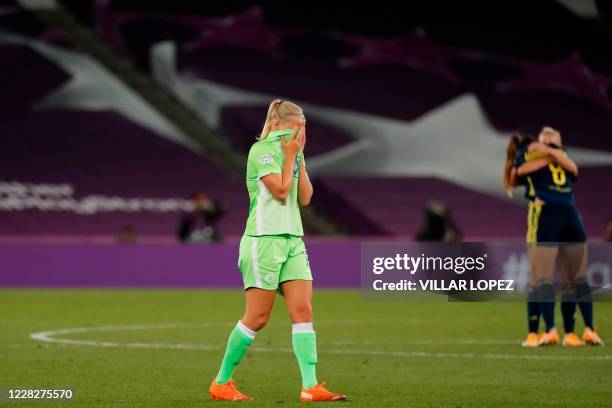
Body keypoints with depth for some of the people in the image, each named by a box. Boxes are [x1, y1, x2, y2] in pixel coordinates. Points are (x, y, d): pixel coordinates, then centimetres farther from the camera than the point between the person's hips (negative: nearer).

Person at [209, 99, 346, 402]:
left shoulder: (291, 152, 15)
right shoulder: (260, 150, -8)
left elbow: (304, 197, 9)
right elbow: (280, 190, -17)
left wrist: (300, 158, 3)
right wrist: (290, 156, -8)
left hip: (292, 240, 8)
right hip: (264, 239, -7)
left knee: (303, 311, -6)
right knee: (257, 318, -5)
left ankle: (310, 387, -11)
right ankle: (221, 383, 9)